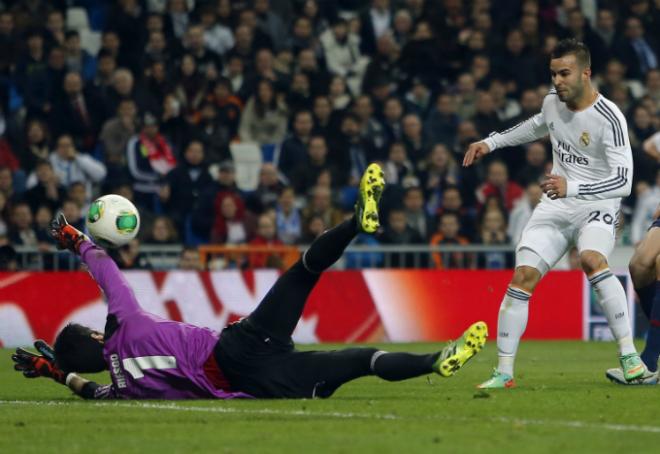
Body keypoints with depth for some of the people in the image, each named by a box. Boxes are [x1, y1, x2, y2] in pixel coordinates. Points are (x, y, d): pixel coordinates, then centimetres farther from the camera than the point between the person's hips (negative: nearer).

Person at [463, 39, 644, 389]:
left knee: (592, 259, -34)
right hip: (555, 205, 6)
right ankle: (504, 372, -1)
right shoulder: (553, 102, 1)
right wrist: (491, 143, 26)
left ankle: (629, 357, -29)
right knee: (523, 276, -8)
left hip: (596, 205, -6)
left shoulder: (609, 118, -20)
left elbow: (623, 181, -27)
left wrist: (571, 187, -39)